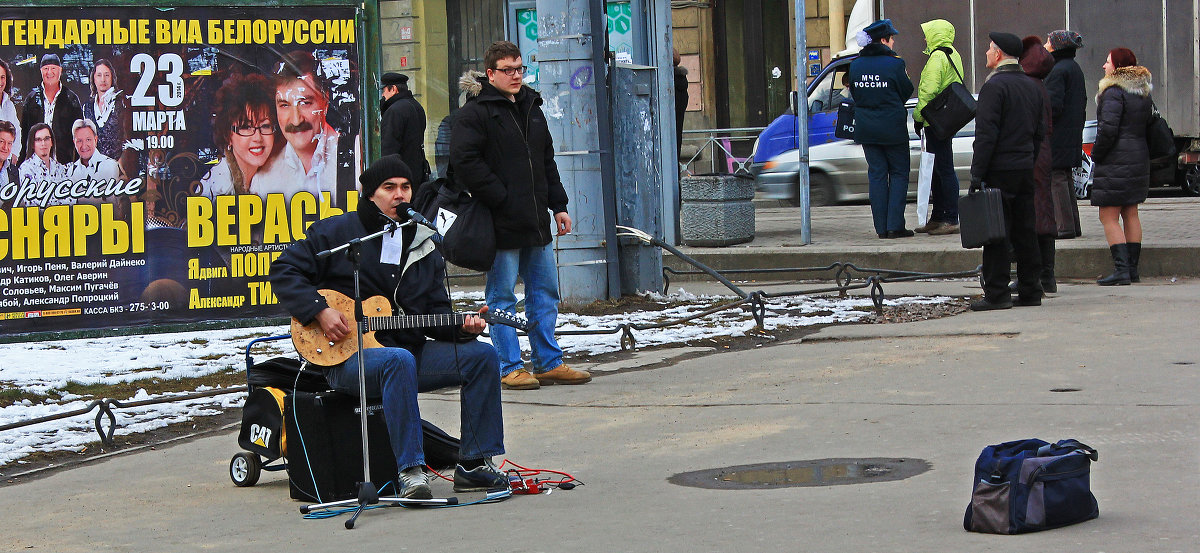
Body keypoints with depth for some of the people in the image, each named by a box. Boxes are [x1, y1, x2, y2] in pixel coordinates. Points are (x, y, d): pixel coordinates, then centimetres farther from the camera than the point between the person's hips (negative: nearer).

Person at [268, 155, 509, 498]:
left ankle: (474, 466, -6)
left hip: (409, 350, 6)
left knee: (482, 356, -9)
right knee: (400, 360, -39)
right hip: (346, 359, -6)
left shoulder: (424, 249, 16)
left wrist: (461, 328, -6)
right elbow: (284, 272, -3)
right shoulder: (337, 232, 0)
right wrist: (320, 311, -16)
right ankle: (410, 471, -39)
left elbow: (436, 315, 17)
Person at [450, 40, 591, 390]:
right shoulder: (474, 113, -8)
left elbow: (547, 162, 24)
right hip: (501, 224, -8)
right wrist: (502, 200, -17)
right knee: (502, 298, -1)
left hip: (536, 224, 8)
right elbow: (465, 163, -17)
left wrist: (558, 205, 16)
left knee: (545, 294, 11)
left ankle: (548, 363, 19)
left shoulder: (531, 108, 17)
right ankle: (509, 368, 5)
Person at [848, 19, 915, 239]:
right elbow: (906, 91, -2)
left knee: (876, 174, 9)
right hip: (892, 128, -5)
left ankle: (881, 227, 6)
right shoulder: (893, 63, -12)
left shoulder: (856, 64, 3)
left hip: (866, 128, 5)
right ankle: (895, 225, -3)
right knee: (899, 173, 5)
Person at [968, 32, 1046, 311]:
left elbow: (986, 134, -17)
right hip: (1026, 169, 8)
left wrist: (977, 173, -16)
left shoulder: (994, 86, -13)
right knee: (1025, 232, 11)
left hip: (999, 172, -8)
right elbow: (1040, 131, 17)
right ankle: (1030, 290, 14)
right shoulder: (1032, 86, 13)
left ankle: (997, 293, -5)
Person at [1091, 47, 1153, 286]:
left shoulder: (1114, 92, -15)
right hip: (1140, 157, 9)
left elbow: (1108, 129, -21)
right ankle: (1132, 268, 16)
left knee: (1109, 217, -6)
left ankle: (1121, 269, -15)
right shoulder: (1143, 93, 12)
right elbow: (1150, 125, 17)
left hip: (1116, 160, -9)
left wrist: (1096, 154, -8)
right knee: (1131, 214, 14)